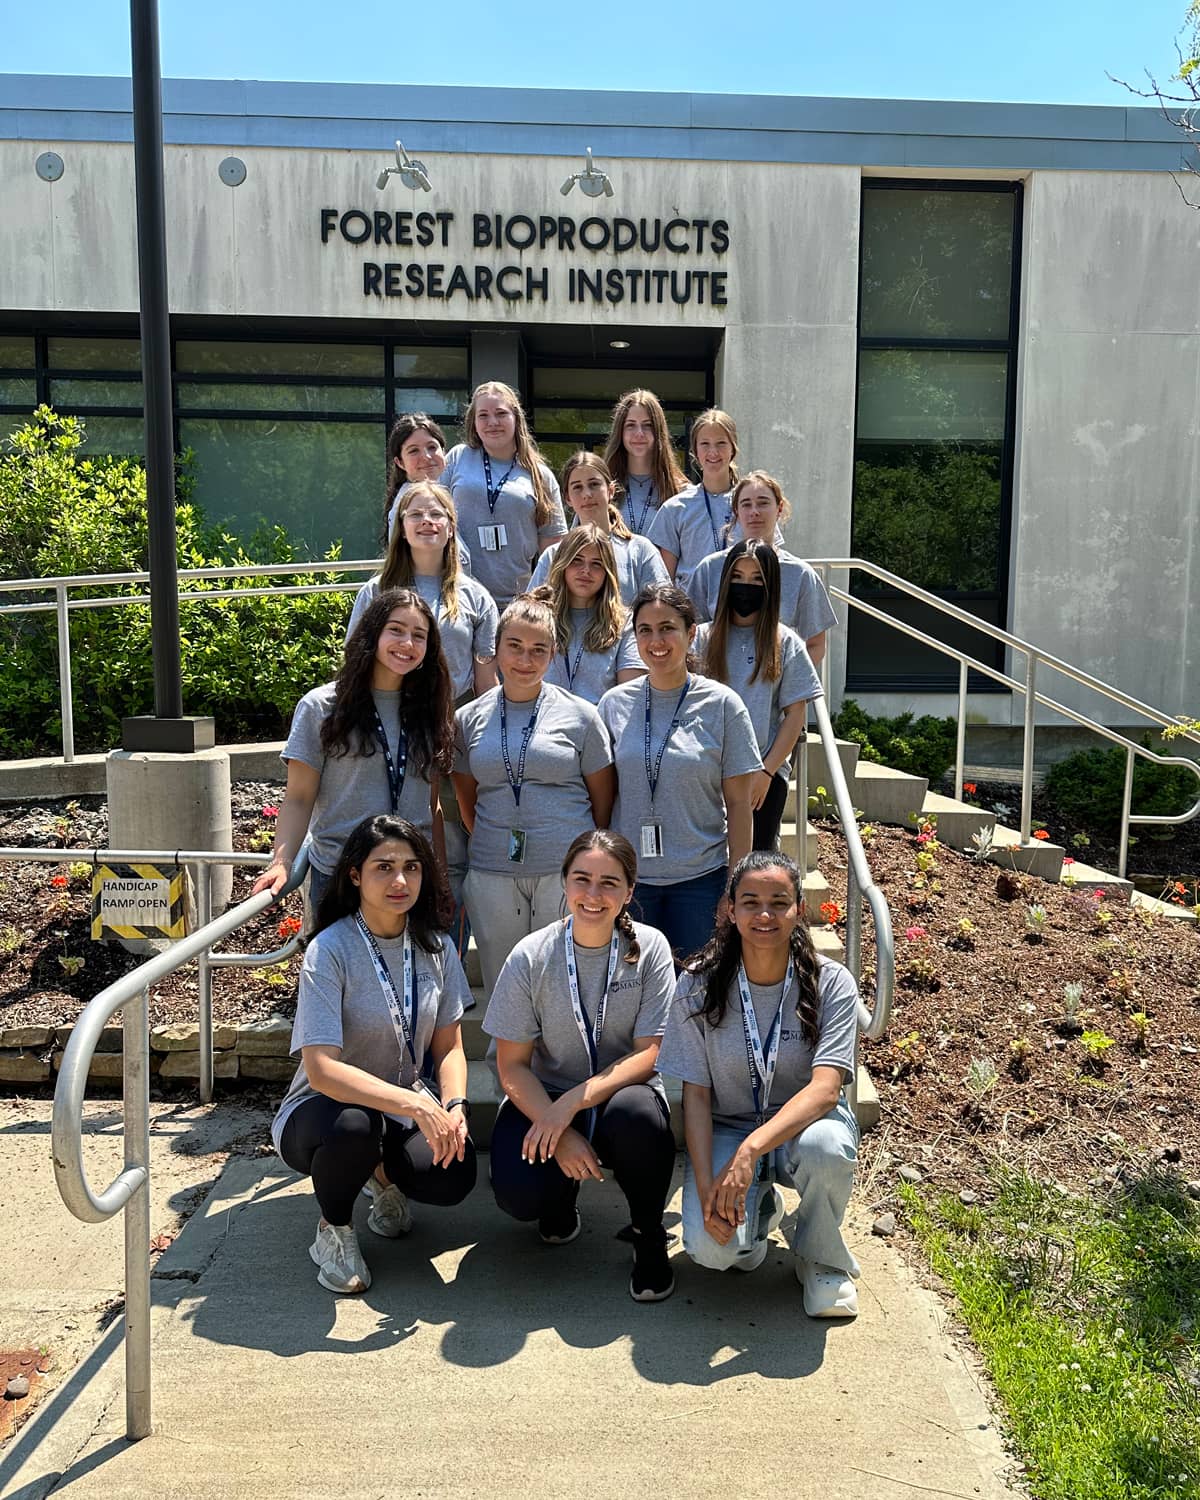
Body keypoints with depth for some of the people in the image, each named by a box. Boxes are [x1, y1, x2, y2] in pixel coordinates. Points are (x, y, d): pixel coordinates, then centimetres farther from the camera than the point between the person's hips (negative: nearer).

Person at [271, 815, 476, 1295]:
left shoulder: (436, 946, -3)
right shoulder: (330, 951, -20)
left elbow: (448, 1047, 2)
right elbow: (321, 1069, -28)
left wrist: (454, 1106, -19)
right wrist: (414, 1104, -38)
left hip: (408, 1106, 4)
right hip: (325, 1107, -4)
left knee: (455, 1175, -25)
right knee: (353, 1127, -39)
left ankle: (383, 1173, 13)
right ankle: (333, 1231, -4)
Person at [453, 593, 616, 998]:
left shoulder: (581, 716, 2)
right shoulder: (469, 719, 8)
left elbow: (604, 801, 5)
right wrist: (491, 848, 11)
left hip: (567, 873, -2)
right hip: (491, 877, 2)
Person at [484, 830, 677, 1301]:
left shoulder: (649, 948, -10)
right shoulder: (531, 956, -10)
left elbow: (650, 1054, -12)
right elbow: (512, 1066, -7)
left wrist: (573, 1102, -25)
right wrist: (561, 1134, -22)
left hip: (619, 1092, 0)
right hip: (544, 1099, 0)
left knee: (637, 1114, -36)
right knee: (518, 1193, -28)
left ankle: (649, 1233, -4)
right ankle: (562, 1196, 13)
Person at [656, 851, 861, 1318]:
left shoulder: (831, 984, -14)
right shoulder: (699, 986, -11)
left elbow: (825, 1087, -26)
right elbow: (696, 1094, -8)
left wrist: (751, 1150, -40)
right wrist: (706, 1187, -22)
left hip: (803, 1122, 0)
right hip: (726, 1129, 1)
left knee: (825, 1147, -37)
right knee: (711, 1246, -26)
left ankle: (822, 1261, -4)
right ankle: (760, 1208, 13)